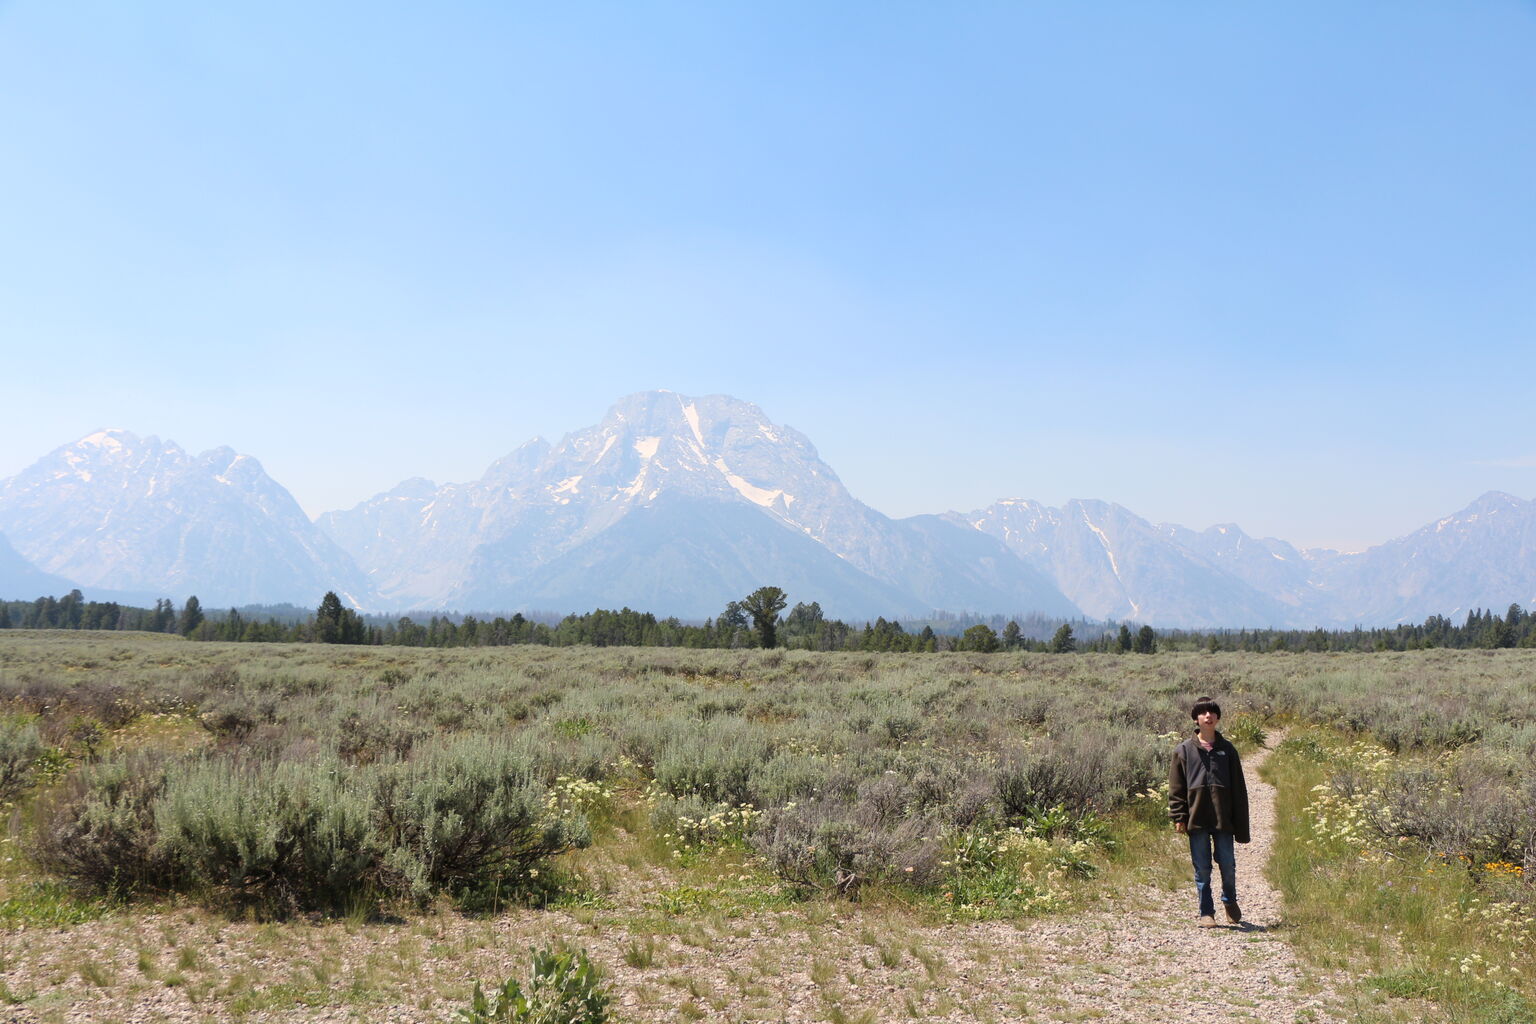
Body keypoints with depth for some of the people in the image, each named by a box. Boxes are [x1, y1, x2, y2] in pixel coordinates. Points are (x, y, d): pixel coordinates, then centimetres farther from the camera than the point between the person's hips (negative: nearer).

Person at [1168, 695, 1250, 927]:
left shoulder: (1227, 750, 7)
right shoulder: (1184, 750, 4)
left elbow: (1238, 789, 8)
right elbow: (1176, 787, 4)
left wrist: (1241, 825, 4)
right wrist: (1178, 817, -5)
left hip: (1223, 818, 1)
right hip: (1197, 818, -1)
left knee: (1228, 864, 4)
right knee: (1202, 868, 2)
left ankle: (1229, 900, 32)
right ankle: (1206, 912, 13)